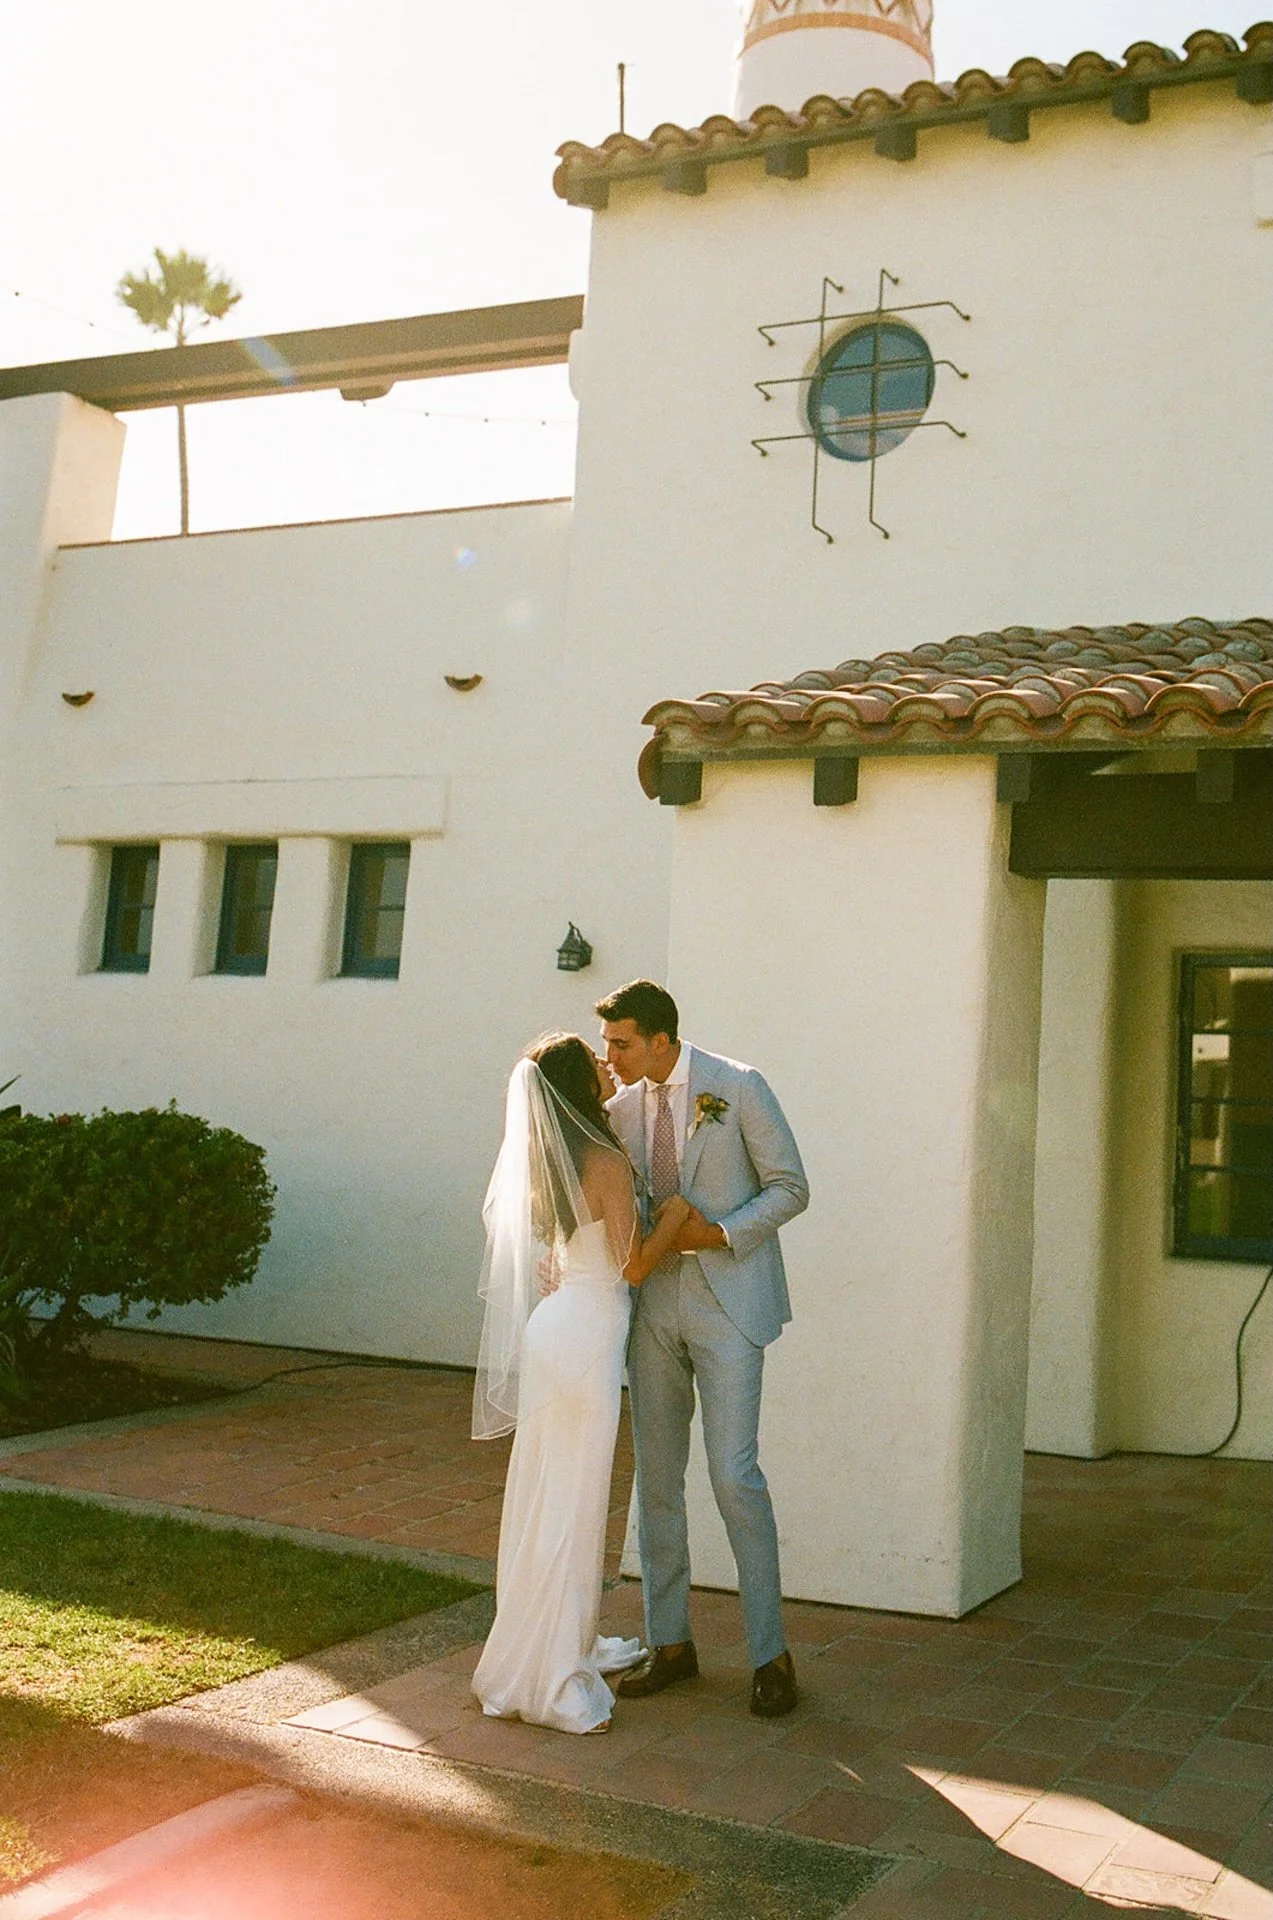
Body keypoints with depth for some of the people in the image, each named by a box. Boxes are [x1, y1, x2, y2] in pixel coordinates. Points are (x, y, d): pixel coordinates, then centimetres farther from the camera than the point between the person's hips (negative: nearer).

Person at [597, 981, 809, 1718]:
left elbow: (791, 1187, -5)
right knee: (656, 1477, 8)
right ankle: (670, 1643, 21)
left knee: (734, 1475, -9)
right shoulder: (621, 1109, 8)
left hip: (727, 1302, -5)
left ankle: (771, 1654, 4)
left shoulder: (738, 1087, -7)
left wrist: (719, 1233, -16)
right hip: (653, 1303, 5)